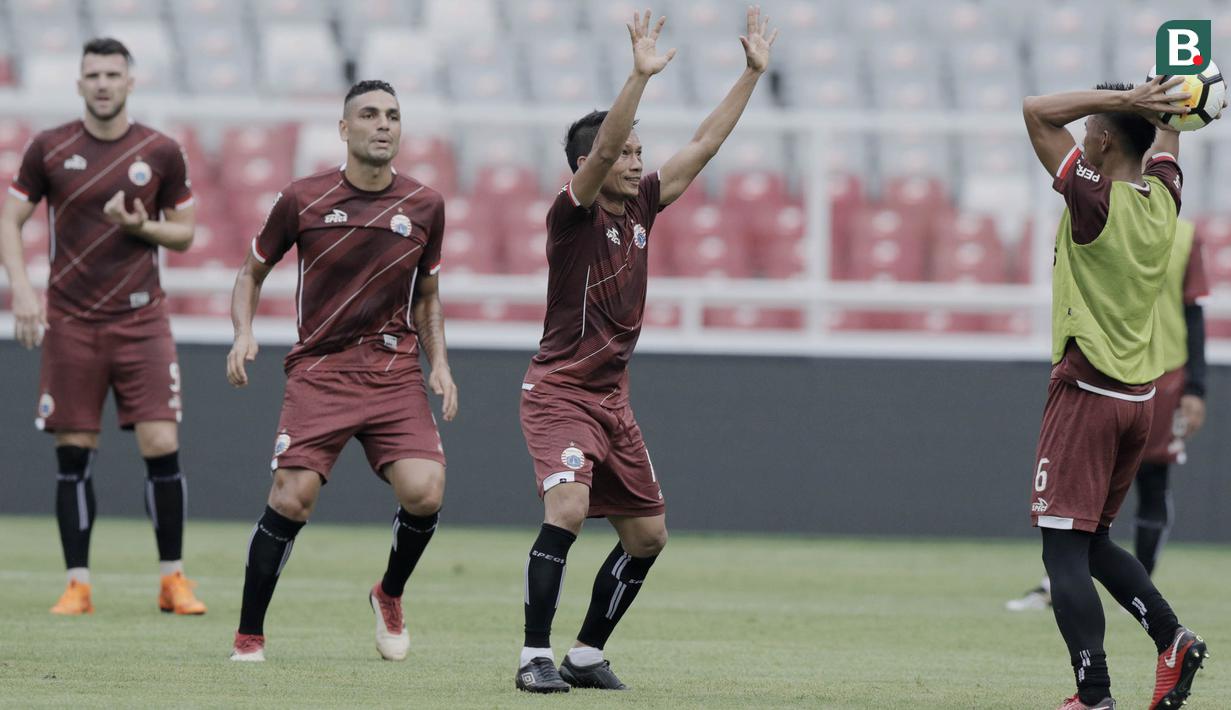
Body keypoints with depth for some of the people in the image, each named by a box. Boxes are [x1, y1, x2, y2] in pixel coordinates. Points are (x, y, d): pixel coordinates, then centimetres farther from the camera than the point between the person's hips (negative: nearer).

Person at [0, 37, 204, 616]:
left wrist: (142, 226, -10)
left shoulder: (162, 153, 3)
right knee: (73, 455, -1)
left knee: (161, 446, -8)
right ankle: (78, 584, 6)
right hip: (69, 323, 0)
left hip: (141, 319, 0)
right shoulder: (49, 150, 2)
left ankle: (173, 580, 2)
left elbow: (184, 233, 11)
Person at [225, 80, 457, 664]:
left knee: (424, 491, -16)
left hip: (396, 370, 2)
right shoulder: (302, 199, 0)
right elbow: (253, 271, 12)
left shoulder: (424, 206, 7)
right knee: (292, 500, -15)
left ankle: (390, 594, 15)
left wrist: (439, 364, 6)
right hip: (319, 369, -2)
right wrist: (243, 334, -5)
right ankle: (249, 635, 1)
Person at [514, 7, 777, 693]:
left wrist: (753, 74, 8)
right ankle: (536, 657, -21)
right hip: (560, 393, -8)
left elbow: (704, 145, 11)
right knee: (568, 508, -26)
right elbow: (602, 150, -29)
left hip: (614, 399, 8)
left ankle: (588, 654, 21)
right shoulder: (573, 213, -11)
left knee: (648, 534, 9)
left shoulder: (641, 207, 8)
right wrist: (642, 76, -38)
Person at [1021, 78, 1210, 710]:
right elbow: (1167, 135, 28)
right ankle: (1172, 639, 6)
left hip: (1086, 392, -8)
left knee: (1064, 550, -8)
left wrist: (1126, 99, -14)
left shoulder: (1097, 200, -16)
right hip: (1139, 397, 8)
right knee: (1092, 541, 20)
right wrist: (1154, 106, 12)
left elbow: (1036, 112, -14)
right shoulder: (1163, 199, 5)